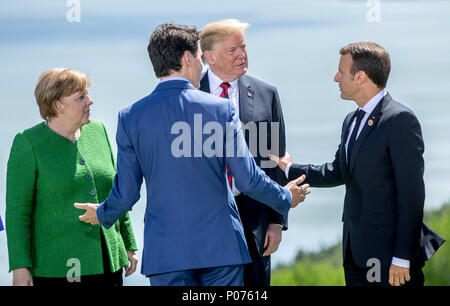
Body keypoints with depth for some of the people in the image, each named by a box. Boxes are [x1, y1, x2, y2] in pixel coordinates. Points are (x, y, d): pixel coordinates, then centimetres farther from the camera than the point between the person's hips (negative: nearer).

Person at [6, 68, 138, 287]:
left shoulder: (97, 131, 10)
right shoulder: (28, 143, -5)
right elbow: (17, 211, -7)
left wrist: (129, 246, 17)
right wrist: (20, 268, -13)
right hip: (55, 268, -5)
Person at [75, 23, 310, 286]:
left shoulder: (131, 117, -1)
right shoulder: (220, 109, -5)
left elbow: (126, 192, 2)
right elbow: (248, 180, -4)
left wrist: (103, 215, 24)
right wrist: (285, 198, 16)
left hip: (165, 250, 1)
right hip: (221, 245, -1)